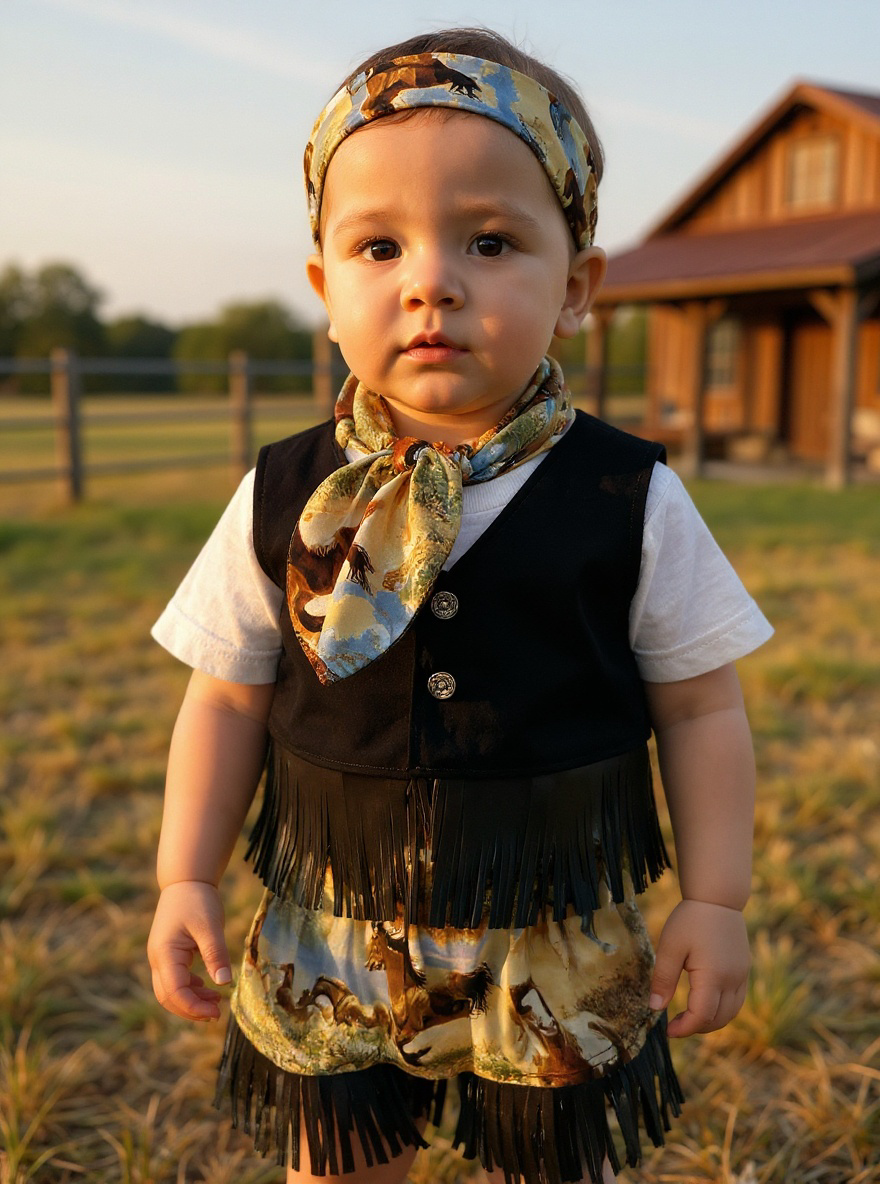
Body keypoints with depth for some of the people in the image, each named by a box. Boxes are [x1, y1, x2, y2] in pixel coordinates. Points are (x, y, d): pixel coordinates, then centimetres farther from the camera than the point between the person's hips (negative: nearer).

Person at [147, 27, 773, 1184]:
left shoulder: (629, 502, -12)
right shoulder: (283, 500, -9)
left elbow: (701, 709, -4)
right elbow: (228, 699, 0)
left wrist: (715, 900, -4)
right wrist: (186, 879, -1)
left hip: (556, 948, -1)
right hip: (330, 938, 2)